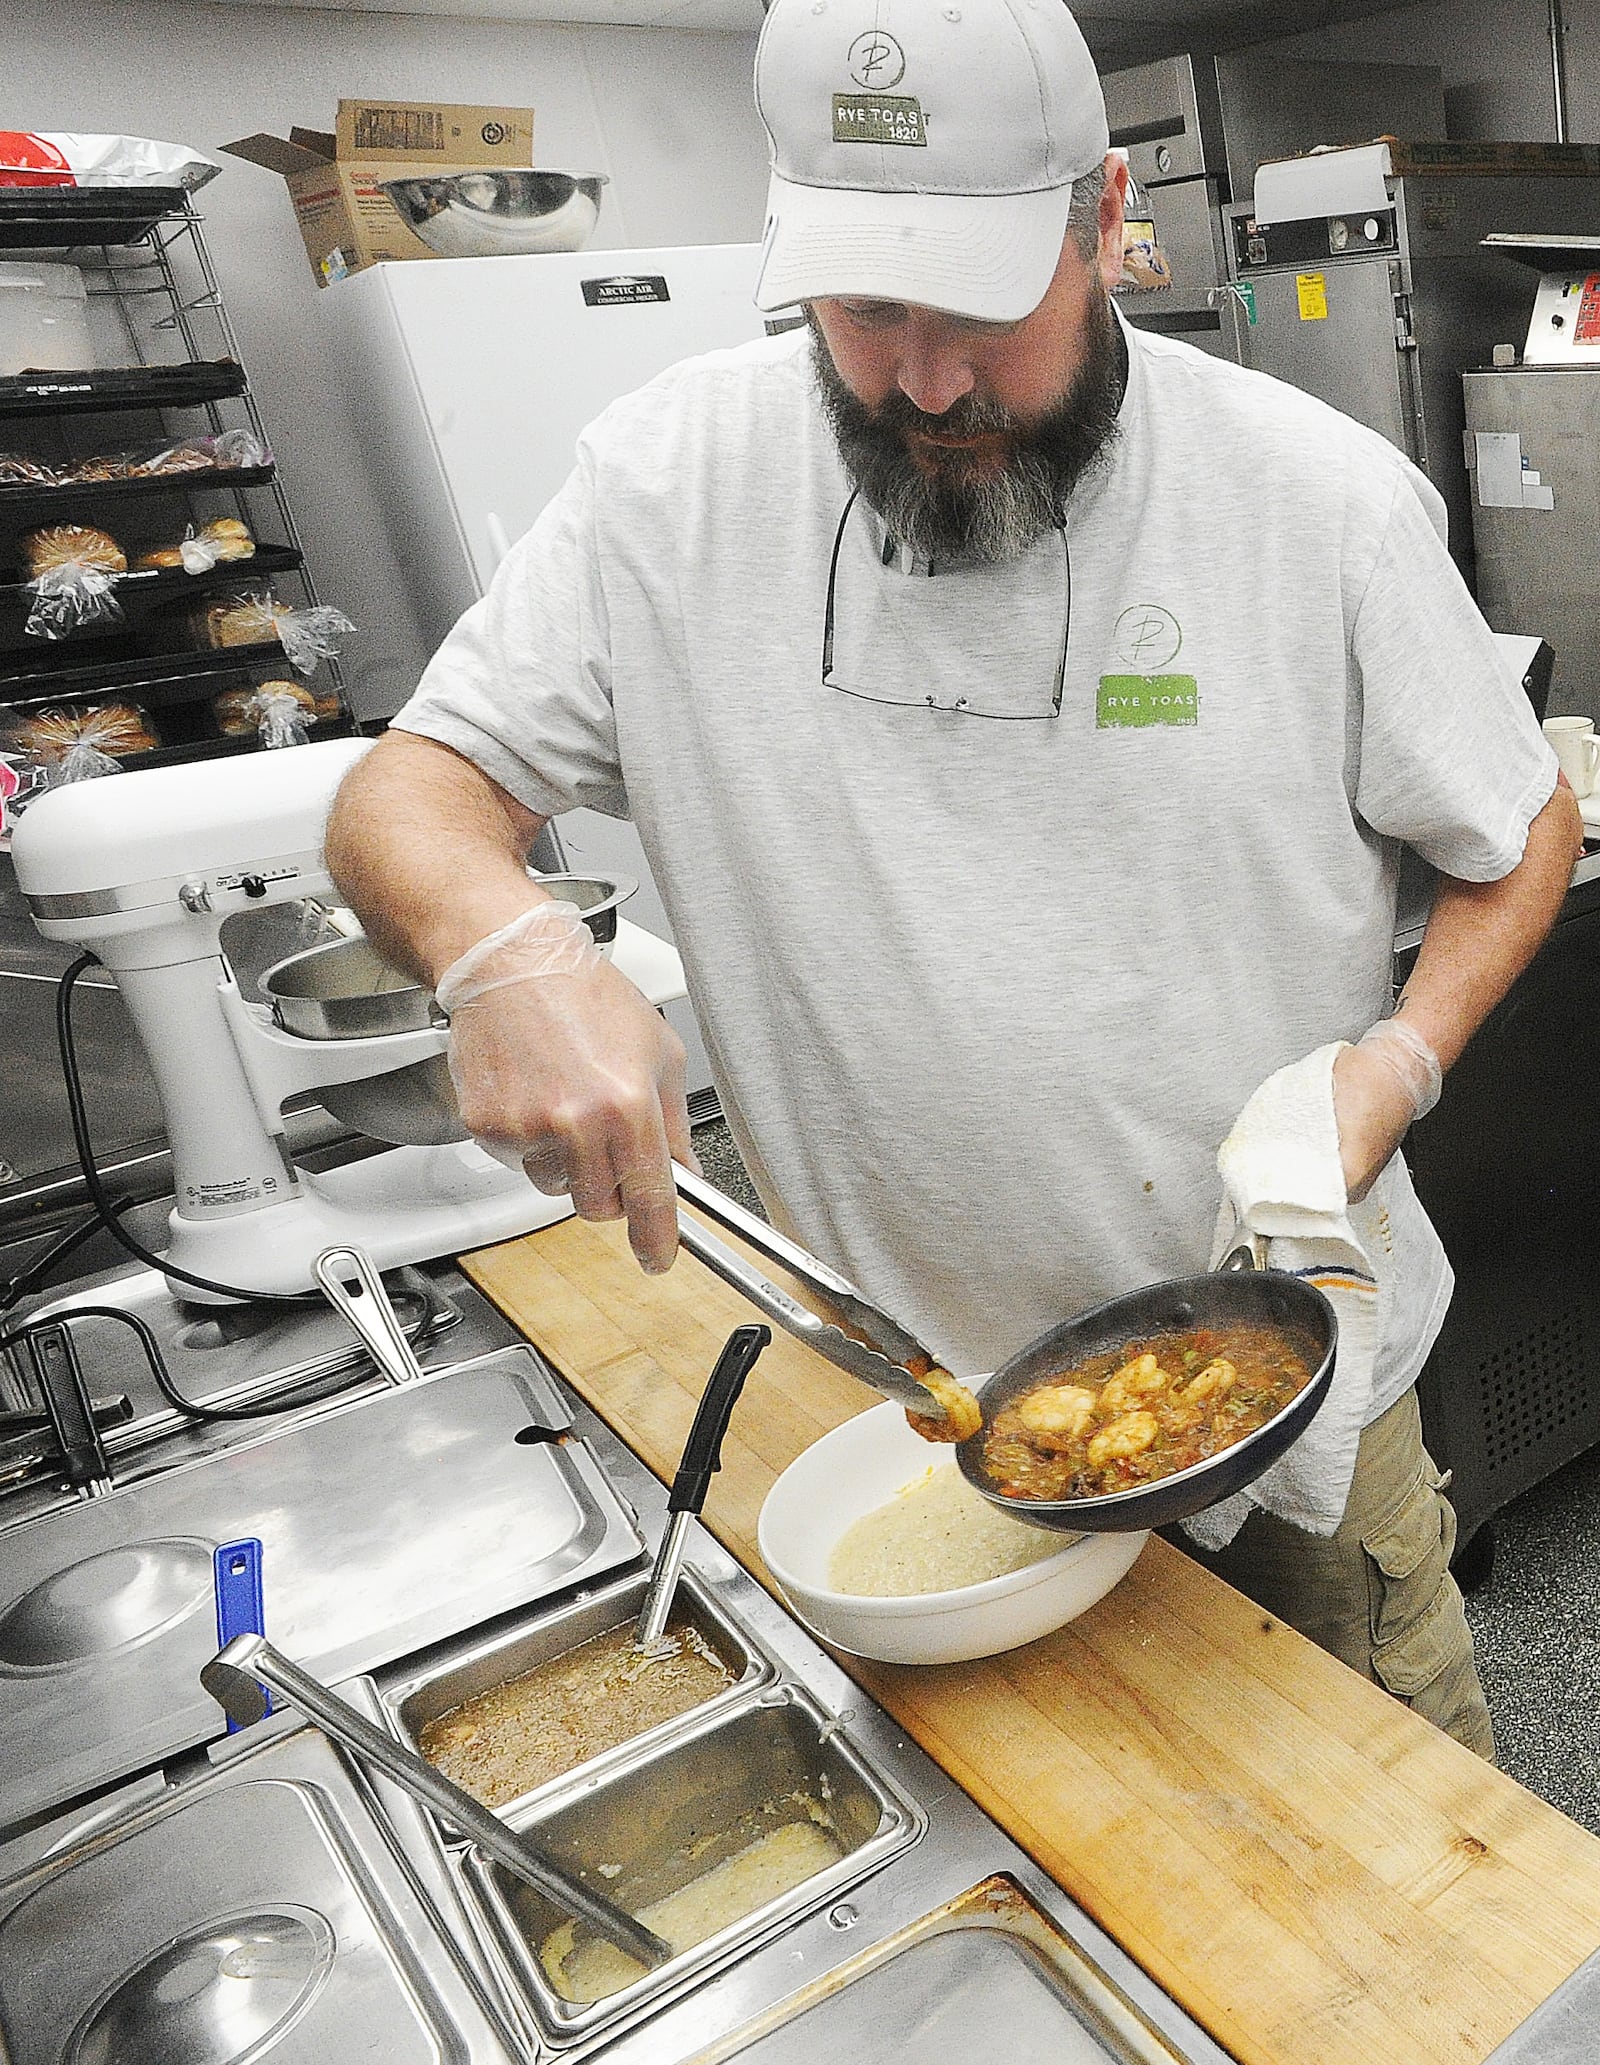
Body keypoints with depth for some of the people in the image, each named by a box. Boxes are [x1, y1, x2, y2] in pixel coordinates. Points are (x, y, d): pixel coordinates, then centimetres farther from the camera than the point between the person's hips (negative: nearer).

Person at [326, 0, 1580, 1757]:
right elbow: (405, 796, -9)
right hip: (906, 1374, 1)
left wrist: (1399, 1060, -16)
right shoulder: (673, 483, -11)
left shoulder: (1325, 496, -12)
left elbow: (1520, 836, 2)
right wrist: (503, 942, -31)